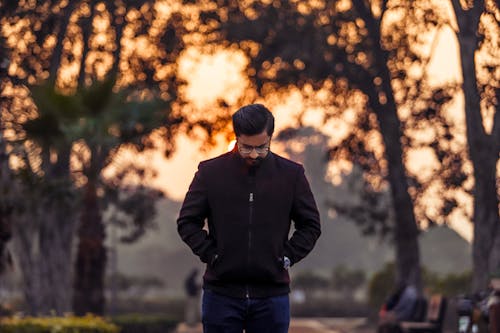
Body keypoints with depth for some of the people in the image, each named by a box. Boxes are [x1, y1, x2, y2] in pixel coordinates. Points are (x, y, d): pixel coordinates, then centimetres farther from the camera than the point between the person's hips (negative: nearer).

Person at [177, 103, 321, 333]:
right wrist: (210, 254, -4)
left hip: (272, 294, 1)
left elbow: (310, 225, 10)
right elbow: (187, 222, 6)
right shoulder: (211, 172, 0)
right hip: (222, 294, -1)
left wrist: (287, 257, -1)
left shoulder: (291, 174, 2)